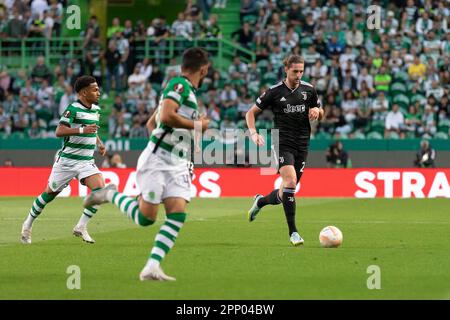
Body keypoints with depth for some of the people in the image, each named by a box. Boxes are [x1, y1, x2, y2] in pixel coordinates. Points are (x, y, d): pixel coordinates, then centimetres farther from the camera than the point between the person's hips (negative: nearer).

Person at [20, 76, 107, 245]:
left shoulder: (96, 109, 8)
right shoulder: (73, 109, -16)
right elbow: (59, 131, -27)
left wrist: (99, 143, 15)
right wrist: (82, 130, -36)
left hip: (86, 161, 6)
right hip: (67, 160, -6)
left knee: (100, 189, -16)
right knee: (49, 194, 6)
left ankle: (81, 227, -7)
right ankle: (27, 225, 26)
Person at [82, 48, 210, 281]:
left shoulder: (188, 92, 20)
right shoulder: (179, 85, -8)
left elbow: (151, 123, 27)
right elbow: (166, 116, -24)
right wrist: (197, 125, -13)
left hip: (178, 165, 9)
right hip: (156, 161, -9)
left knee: (178, 214, -10)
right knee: (145, 218, -7)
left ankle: (151, 268, -13)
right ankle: (111, 195, 18)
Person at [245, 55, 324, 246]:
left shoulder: (309, 90, 5)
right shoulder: (274, 92, -4)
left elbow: (320, 115, 17)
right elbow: (251, 112, 3)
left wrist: (317, 111, -6)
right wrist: (253, 133, -12)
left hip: (302, 144, 4)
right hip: (283, 143, -4)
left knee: (286, 193, 6)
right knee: (290, 181, -24)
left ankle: (260, 201, 40)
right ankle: (293, 232, -21)